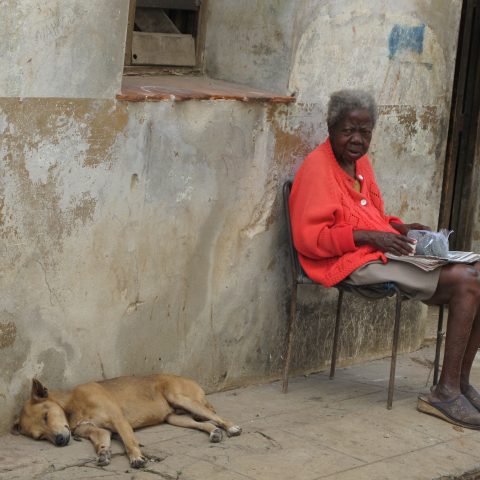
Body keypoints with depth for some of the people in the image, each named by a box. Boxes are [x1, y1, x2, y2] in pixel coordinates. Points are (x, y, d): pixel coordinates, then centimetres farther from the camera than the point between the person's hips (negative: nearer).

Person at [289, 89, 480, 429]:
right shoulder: (318, 168, -10)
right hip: (355, 264, -9)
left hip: (382, 252, 9)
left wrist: (402, 228, 7)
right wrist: (370, 237, -20)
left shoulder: (360, 162, 18)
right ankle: (446, 393, -15)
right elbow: (309, 238, -16)